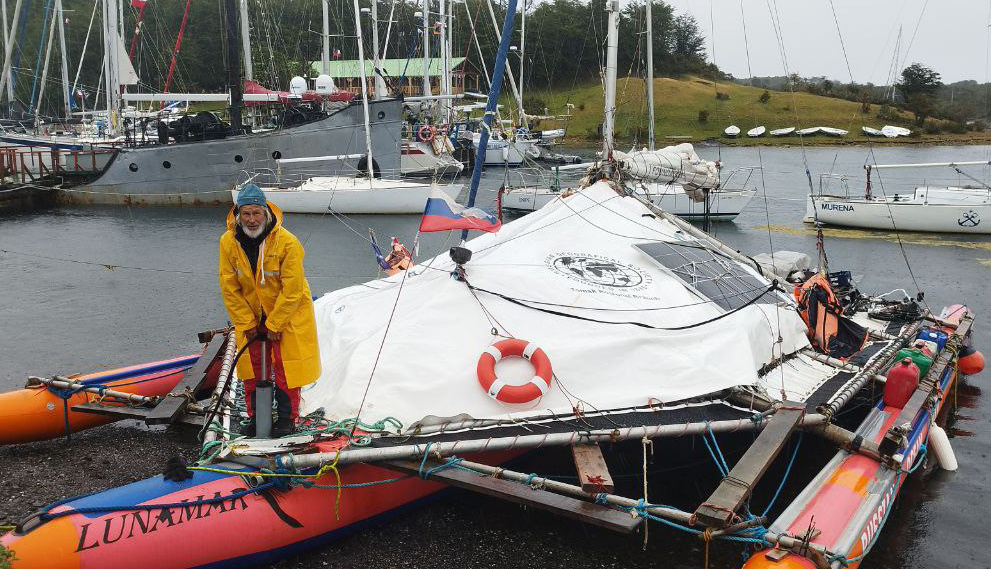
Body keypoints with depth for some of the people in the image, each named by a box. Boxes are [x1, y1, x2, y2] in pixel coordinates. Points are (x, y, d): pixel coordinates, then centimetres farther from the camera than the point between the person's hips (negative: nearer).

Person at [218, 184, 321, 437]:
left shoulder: (287, 242, -25)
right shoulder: (228, 242, -13)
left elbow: (292, 289, -21)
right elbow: (229, 288, -6)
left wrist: (274, 325, -17)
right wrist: (247, 323, -7)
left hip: (288, 312, -4)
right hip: (250, 314, 4)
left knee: (286, 367, 0)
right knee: (251, 366, 9)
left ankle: (287, 417, 15)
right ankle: (256, 416, 24)